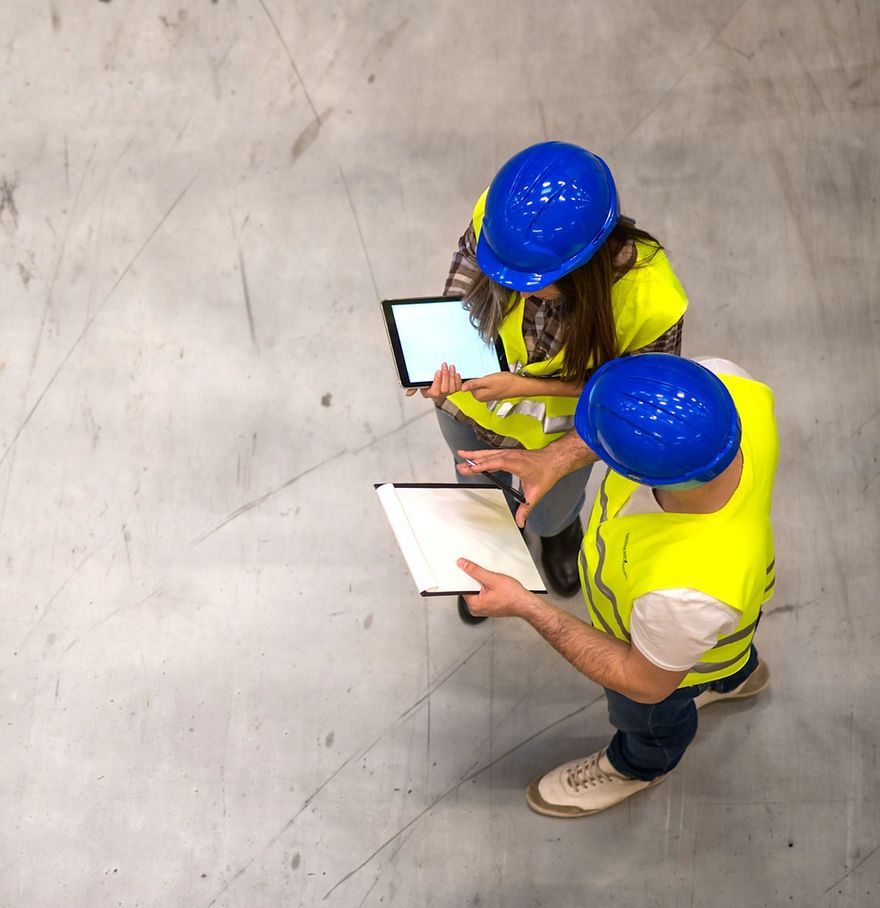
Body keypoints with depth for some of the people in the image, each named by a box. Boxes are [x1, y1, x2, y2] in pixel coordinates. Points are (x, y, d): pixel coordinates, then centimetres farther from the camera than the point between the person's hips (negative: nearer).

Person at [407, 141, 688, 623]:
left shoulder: (650, 299, -42)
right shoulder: (499, 215, -36)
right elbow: (461, 288, -16)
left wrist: (526, 386, -34)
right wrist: (445, 355, -36)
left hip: (560, 432, -1)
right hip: (469, 405, 2)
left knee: (549, 516, 34)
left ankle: (562, 530, 73)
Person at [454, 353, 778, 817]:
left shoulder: (687, 590, -52)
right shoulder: (725, 383, -39)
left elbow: (645, 683, -29)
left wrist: (525, 607, -26)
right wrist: (554, 458, -25)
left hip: (667, 653, -4)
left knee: (647, 714, 33)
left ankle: (639, 766, 69)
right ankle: (738, 676, 76)